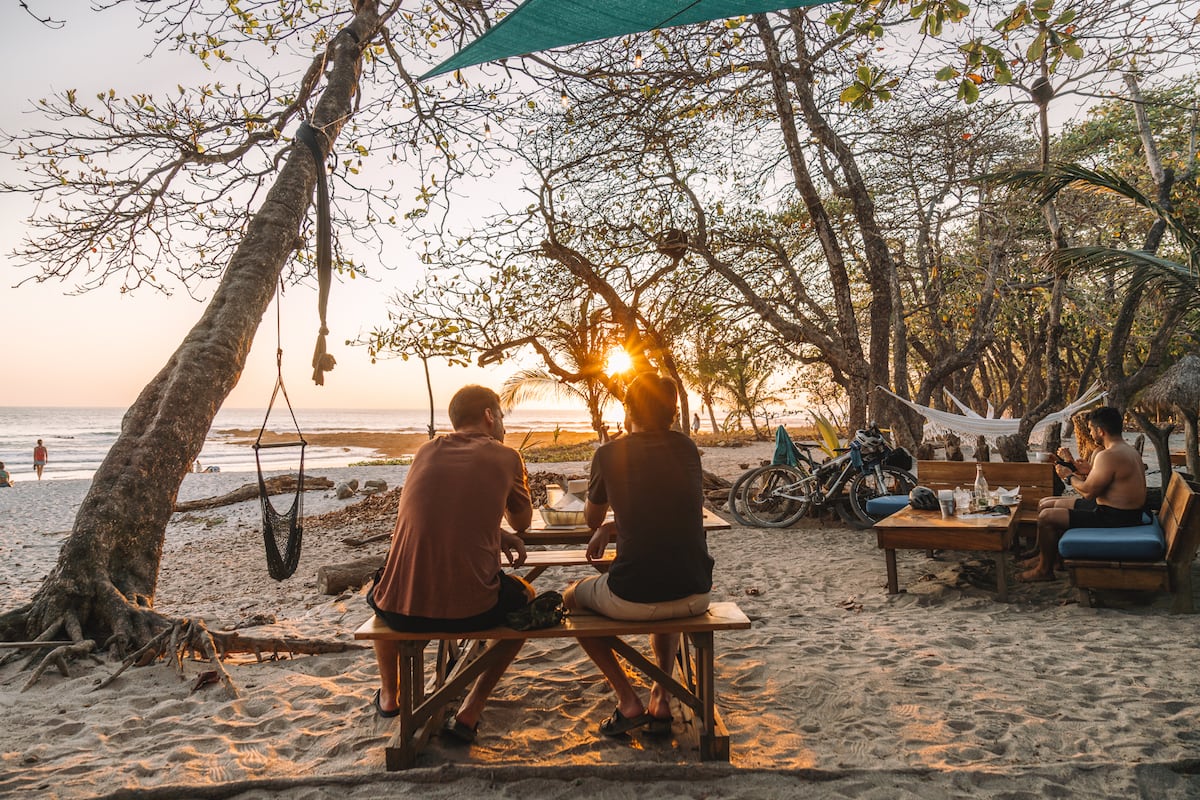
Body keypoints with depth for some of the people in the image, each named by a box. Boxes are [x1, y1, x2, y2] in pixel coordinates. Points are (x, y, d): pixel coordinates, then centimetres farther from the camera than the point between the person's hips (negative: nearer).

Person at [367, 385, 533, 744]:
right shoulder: (505, 457, 2)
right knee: (526, 600, 30)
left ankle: (389, 696, 50)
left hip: (401, 608, 3)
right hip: (471, 609, -3)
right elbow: (522, 522, 18)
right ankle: (469, 712, 21)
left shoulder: (428, 451, 11)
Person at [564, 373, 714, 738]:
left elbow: (592, 519, 13)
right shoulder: (687, 448, 8)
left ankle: (629, 702, 16)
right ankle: (662, 700, 28)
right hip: (695, 596, 5)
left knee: (572, 597, 27)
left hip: (633, 599, -4)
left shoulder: (610, 454, -4)